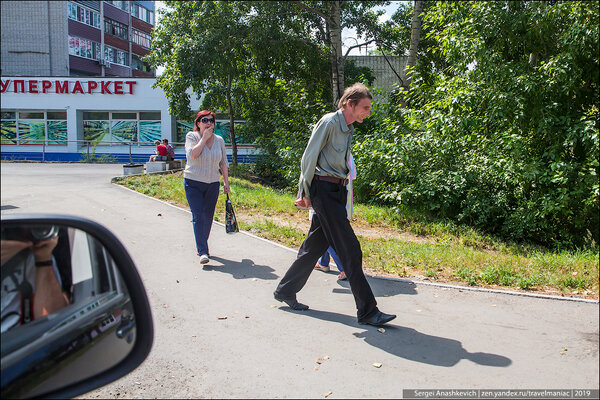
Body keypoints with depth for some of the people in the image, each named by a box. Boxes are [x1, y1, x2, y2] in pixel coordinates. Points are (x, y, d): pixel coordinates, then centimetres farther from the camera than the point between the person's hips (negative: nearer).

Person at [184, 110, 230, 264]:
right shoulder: (192, 136, -4)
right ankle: (203, 252, -12)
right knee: (198, 216, -11)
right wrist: (204, 138, -16)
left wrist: (226, 182, 11)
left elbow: (223, 163, 14)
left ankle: (202, 245, 27)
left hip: (212, 184, 4)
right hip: (193, 183, -4)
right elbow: (192, 155, -22)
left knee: (208, 216, 9)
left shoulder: (219, 140, 7)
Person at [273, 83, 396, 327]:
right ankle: (367, 311, -3)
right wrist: (305, 193, -9)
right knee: (350, 249, -9)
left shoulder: (348, 129, 18)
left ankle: (285, 291, 28)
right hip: (323, 190, -9)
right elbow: (309, 157, -11)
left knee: (316, 245, 13)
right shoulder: (329, 122, -10)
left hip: (336, 191, 9)